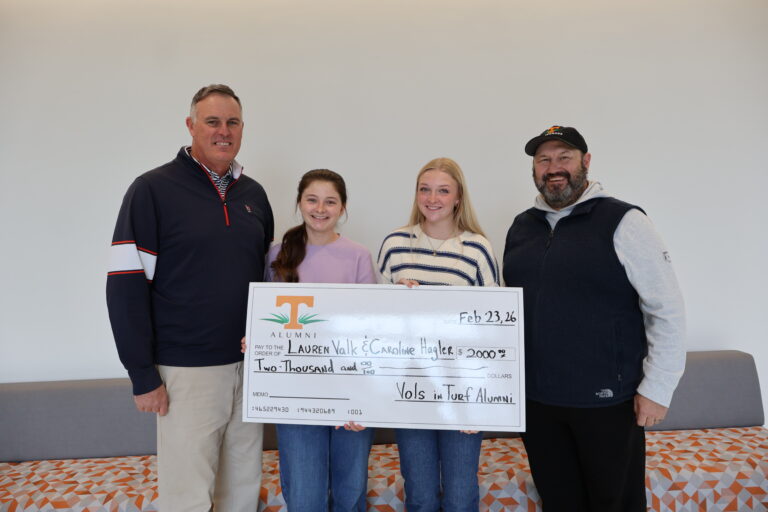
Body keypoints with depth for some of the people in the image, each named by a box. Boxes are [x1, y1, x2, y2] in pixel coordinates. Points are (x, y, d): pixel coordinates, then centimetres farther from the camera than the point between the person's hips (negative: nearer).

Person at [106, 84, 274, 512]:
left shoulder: (253, 193, 8)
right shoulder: (154, 189, -7)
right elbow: (126, 287, -9)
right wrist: (143, 375, -10)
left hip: (251, 365, 5)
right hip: (187, 370, -4)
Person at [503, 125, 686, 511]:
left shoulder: (622, 222, -8)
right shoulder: (521, 227, 7)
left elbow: (667, 310, -9)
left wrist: (657, 389, -10)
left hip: (608, 403, -4)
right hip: (537, 401, 4)